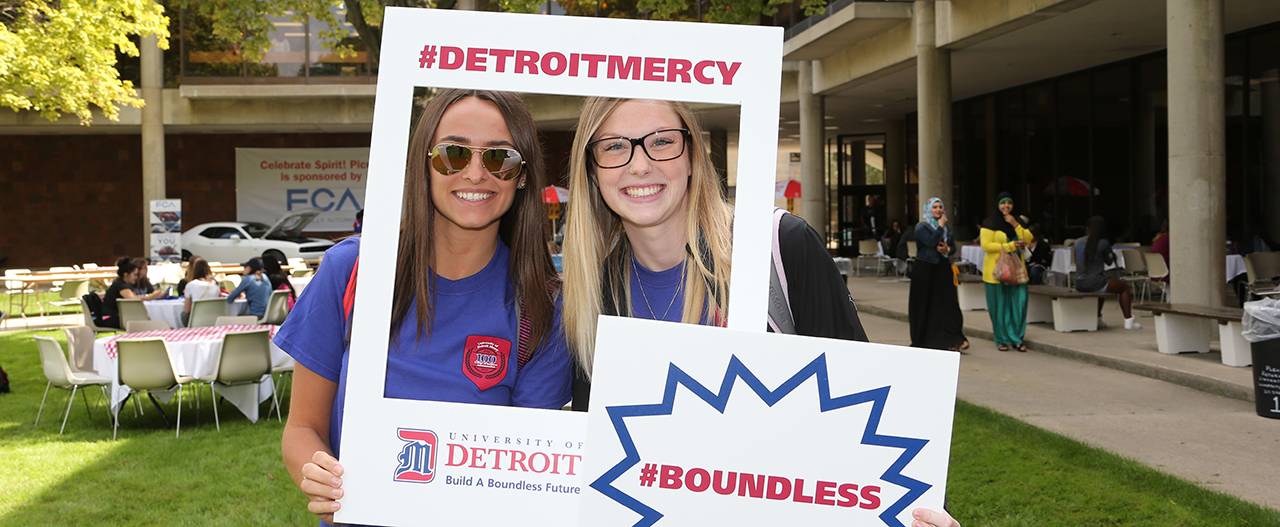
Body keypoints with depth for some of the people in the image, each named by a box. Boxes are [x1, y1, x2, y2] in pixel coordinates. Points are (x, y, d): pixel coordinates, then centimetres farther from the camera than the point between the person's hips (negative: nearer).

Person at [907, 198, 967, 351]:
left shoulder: (946, 227, 12)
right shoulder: (921, 227, -5)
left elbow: (953, 246, 14)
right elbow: (931, 242, -21)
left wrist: (947, 249, -8)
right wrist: (940, 226, -11)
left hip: (943, 269, 5)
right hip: (925, 270, -5)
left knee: (947, 304, -2)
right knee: (925, 305, 0)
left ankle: (952, 341, -6)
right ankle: (923, 341, 8)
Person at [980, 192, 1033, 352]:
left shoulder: (1017, 222, 15)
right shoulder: (990, 224, -3)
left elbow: (1028, 240, 5)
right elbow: (986, 245, -13)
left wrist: (1015, 225, -7)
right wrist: (1010, 246, -15)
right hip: (997, 270, -4)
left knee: (1018, 303, -3)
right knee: (1000, 306, 0)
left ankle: (1016, 338, 6)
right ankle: (1003, 340, 10)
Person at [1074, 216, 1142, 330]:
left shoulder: (1077, 242, 5)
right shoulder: (1103, 243, -8)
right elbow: (1109, 262, 7)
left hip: (1079, 285, 6)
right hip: (1094, 284, -6)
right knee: (1125, 286, 17)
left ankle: (1097, 318, 44)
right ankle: (1128, 320, 13)